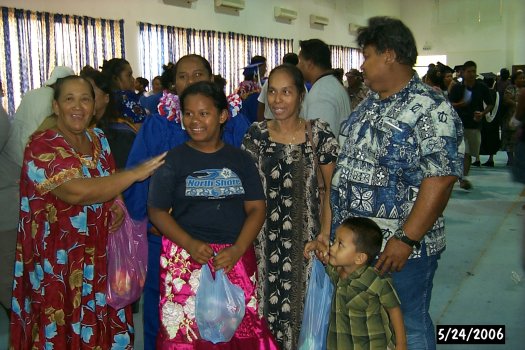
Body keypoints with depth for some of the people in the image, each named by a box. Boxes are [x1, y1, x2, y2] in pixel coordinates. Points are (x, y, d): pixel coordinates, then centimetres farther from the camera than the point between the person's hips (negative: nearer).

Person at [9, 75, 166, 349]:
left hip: (98, 253, 6)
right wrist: (136, 173, -25)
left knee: (101, 327, 12)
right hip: (60, 260, -5)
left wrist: (117, 205, -2)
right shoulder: (42, 146, -14)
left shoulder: (98, 139, 6)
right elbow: (76, 192, -29)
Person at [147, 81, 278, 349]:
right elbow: (157, 211, 1)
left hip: (236, 257, 2)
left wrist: (237, 250, -11)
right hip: (185, 259, -1)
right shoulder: (173, 160, 2)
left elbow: (256, 208, 4)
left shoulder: (240, 160, 7)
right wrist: (190, 244, -14)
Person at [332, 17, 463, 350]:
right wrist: (330, 225, 14)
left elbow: (440, 179, -21)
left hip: (401, 247, -8)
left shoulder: (431, 109, -14)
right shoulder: (366, 105, 11)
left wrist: (407, 239, -24)